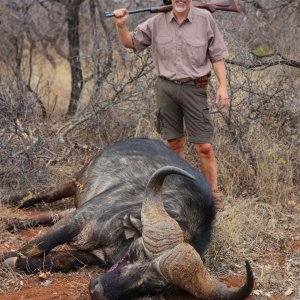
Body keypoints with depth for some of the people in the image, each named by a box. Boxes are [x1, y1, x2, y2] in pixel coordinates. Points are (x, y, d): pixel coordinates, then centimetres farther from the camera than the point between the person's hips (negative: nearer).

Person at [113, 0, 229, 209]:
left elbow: (216, 55, 1)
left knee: (204, 146, -4)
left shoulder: (205, 19, -2)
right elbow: (130, 43, 12)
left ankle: (214, 195, 7)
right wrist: (121, 25, -7)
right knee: (174, 143, 10)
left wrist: (223, 85, -7)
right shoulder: (157, 23, 4)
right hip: (166, 87, 2)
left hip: (194, 88, -2)